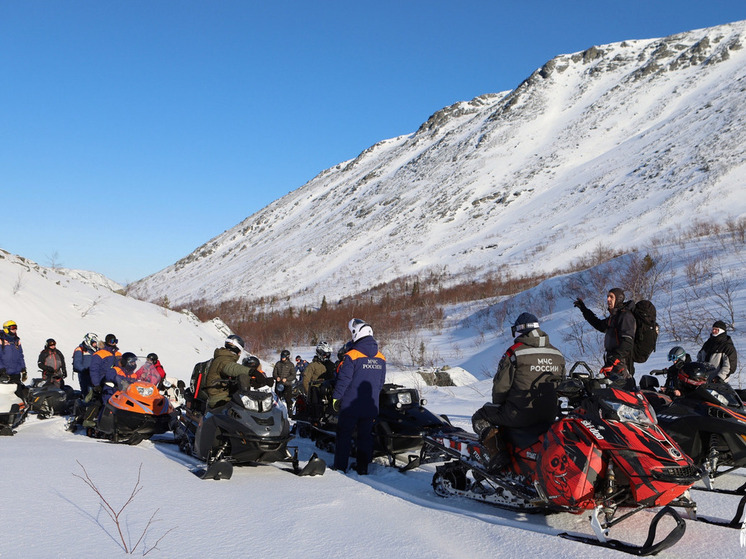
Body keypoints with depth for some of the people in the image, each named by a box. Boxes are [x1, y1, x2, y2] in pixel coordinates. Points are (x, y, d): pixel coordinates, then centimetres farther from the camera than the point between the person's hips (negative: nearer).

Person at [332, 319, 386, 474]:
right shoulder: (381, 358, 5)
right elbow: (381, 382, 12)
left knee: (344, 435, 4)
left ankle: (340, 467, 6)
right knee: (366, 435, 12)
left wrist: (336, 397, -2)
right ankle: (363, 467, 14)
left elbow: (343, 379, -12)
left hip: (350, 405, -5)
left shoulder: (351, 356, -14)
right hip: (371, 406, 5)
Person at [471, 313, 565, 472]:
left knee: (480, 417, 11)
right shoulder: (557, 354, 10)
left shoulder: (514, 352, -8)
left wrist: (498, 404, 12)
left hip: (520, 414, -7)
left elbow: (501, 386, -7)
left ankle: (498, 453, -11)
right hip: (549, 416, 7)